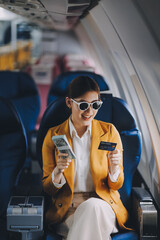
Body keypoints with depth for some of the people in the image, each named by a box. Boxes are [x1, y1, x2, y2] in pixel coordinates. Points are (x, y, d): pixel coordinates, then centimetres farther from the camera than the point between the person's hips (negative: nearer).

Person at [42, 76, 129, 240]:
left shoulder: (109, 131, 4)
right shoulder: (53, 135, 4)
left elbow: (116, 185, 6)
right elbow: (48, 188, 5)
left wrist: (114, 167, -17)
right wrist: (58, 170, -17)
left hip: (102, 204, 1)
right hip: (67, 211, -1)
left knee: (92, 206, -35)